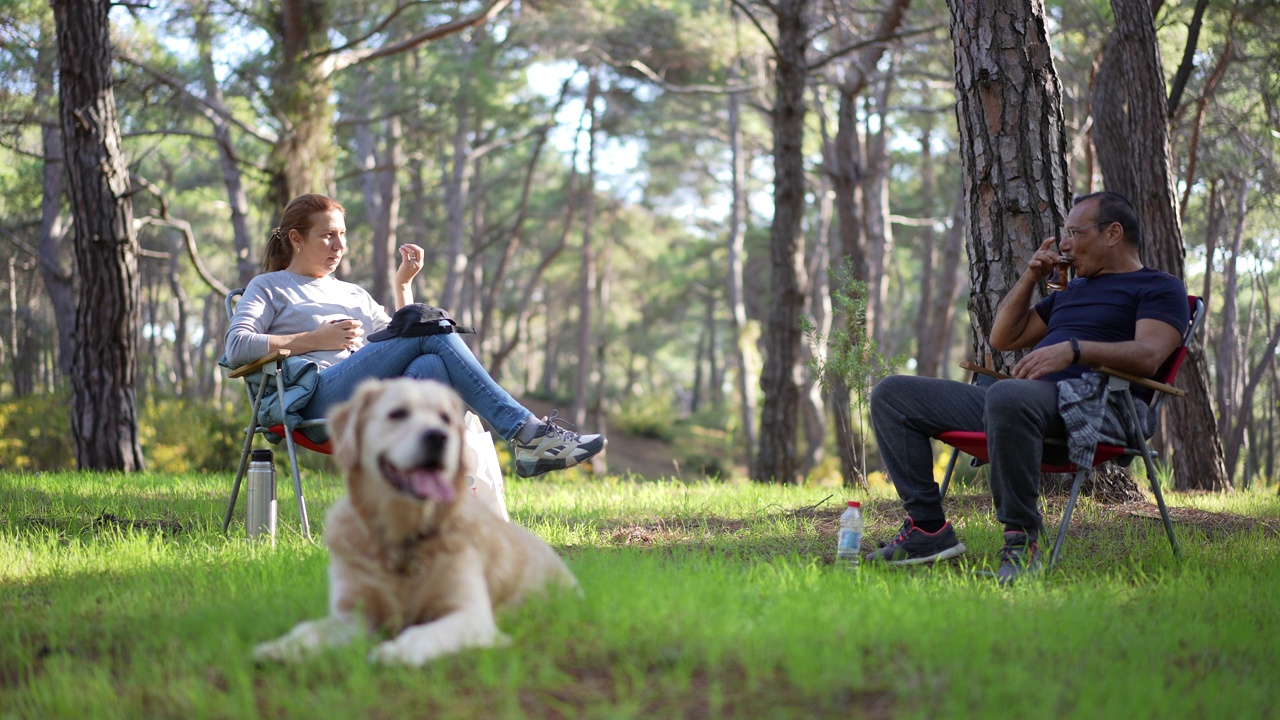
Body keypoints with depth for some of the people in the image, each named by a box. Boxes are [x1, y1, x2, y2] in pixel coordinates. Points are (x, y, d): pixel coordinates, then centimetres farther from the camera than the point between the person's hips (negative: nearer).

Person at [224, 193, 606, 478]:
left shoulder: (353, 293, 38)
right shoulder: (268, 288, 22)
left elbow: (402, 341, 30)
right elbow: (237, 348, 3)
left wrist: (402, 286, 20)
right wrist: (314, 339, -3)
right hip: (321, 395, -5)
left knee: (431, 364, -33)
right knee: (433, 330, -25)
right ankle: (528, 433, -34)